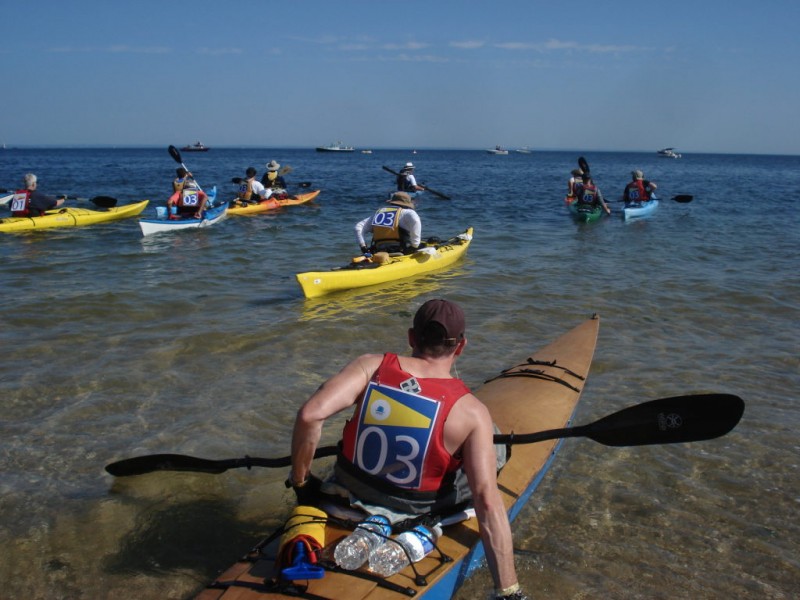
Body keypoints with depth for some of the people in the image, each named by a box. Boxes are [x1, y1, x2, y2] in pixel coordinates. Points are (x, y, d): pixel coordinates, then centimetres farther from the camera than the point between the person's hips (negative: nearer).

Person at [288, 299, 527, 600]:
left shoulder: (372, 365, -17)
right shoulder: (470, 412, -20)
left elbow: (310, 415, -27)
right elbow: (488, 502, -24)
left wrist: (300, 482, -10)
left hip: (351, 493, 3)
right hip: (414, 513, -3)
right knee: (495, 446, 16)